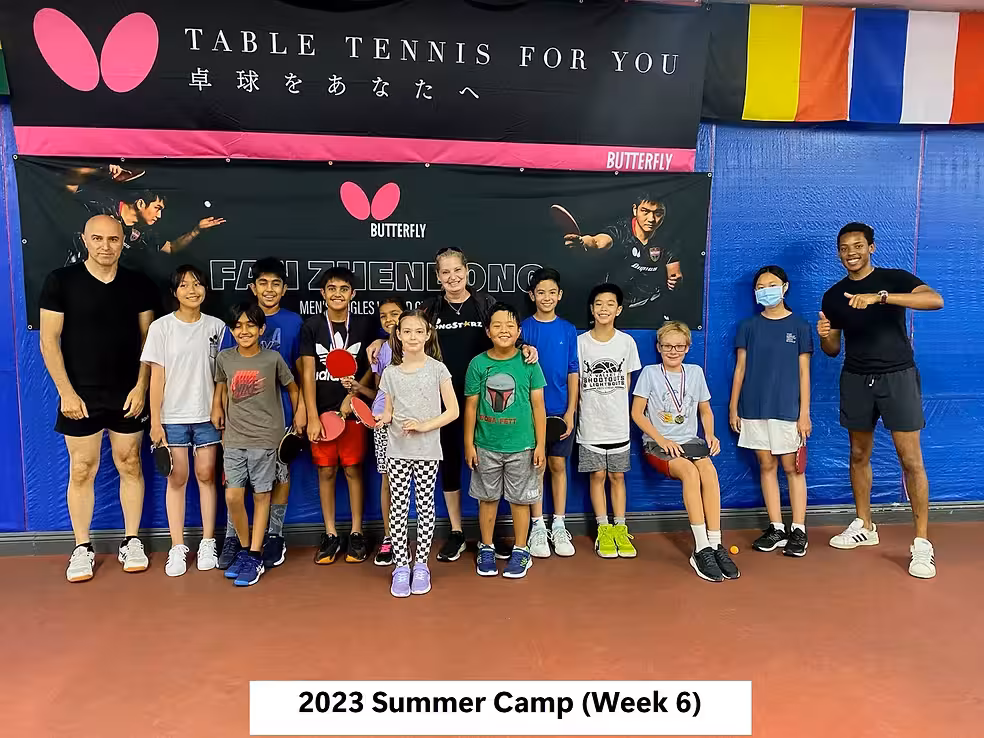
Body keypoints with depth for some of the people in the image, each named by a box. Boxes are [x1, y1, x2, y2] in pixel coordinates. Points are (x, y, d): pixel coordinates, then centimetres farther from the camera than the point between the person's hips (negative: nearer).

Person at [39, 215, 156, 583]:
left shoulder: (139, 285, 3)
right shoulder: (61, 281, -3)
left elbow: (148, 340, 5)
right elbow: (49, 340, -4)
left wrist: (141, 387, -4)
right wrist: (66, 391, -10)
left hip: (128, 395, 2)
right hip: (80, 395, -1)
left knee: (130, 466, 8)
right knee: (81, 471, 5)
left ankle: (131, 542, 21)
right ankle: (82, 548, 18)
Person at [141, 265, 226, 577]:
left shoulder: (216, 326, 4)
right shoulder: (161, 327, -2)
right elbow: (157, 376, -2)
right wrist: (155, 421, -5)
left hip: (207, 415, 1)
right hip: (173, 416, -1)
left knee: (206, 475, 7)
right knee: (177, 479, 4)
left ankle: (208, 543, 17)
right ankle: (177, 548, 13)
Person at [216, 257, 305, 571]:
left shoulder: (294, 322, 1)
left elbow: (301, 370, 4)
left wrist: (301, 408, -2)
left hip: (281, 413, 0)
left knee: (280, 473, 7)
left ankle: (274, 536, 21)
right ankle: (232, 536, 17)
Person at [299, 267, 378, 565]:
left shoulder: (364, 325, 1)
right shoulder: (311, 326, 1)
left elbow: (372, 367, 3)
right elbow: (307, 372, -2)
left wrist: (353, 395, -11)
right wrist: (312, 417, -8)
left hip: (353, 409, -1)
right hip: (322, 410, 1)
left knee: (353, 469, 5)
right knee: (326, 471, 7)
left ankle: (356, 534, 16)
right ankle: (330, 535, 18)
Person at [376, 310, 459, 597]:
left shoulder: (437, 369, -3)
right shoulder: (391, 372, 4)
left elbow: (453, 411, -5)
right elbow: (388, 413, 9)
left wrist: (424, 425, -16)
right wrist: (377, 419, -14)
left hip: (428, 451, -2)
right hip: (397, 450, 2)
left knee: (425, 507, 6)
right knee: (398, 508, 4)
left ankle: (421, 565, 20)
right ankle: (401, 566, 16)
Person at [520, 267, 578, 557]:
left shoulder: (568, 329, 3)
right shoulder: (524, 328, -1)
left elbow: (573, 373, 3)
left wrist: (570, 411, -2)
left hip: (561, 410, 1)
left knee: (558, 465, 8)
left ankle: (559, 526, 18)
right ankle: (538, 527, 15)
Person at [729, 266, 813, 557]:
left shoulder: (799, 326, 1)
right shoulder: (748, 326, 6)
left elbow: (804, 372, 0)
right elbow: (740, 368, 7)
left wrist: (804, 413, -4)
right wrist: (733, 407, 4)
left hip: (787, 409, -2)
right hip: (754, 408, 2)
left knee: (791, 467, 2)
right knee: (766, 466, 7)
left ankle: (798, 530, 11)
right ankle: (776, 528, 15)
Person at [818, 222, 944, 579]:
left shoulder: (894, 279, -3)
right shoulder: (833, 296, 8)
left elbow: (936, 300, -22)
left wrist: (880, 296, -33)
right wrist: (824, 335, -13)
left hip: (897, 376, -4)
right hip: (856, 380, 4)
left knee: (910, 459, -7)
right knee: (859, 455, 11)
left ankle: (922, 543, -1)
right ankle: (863, 526, 26)